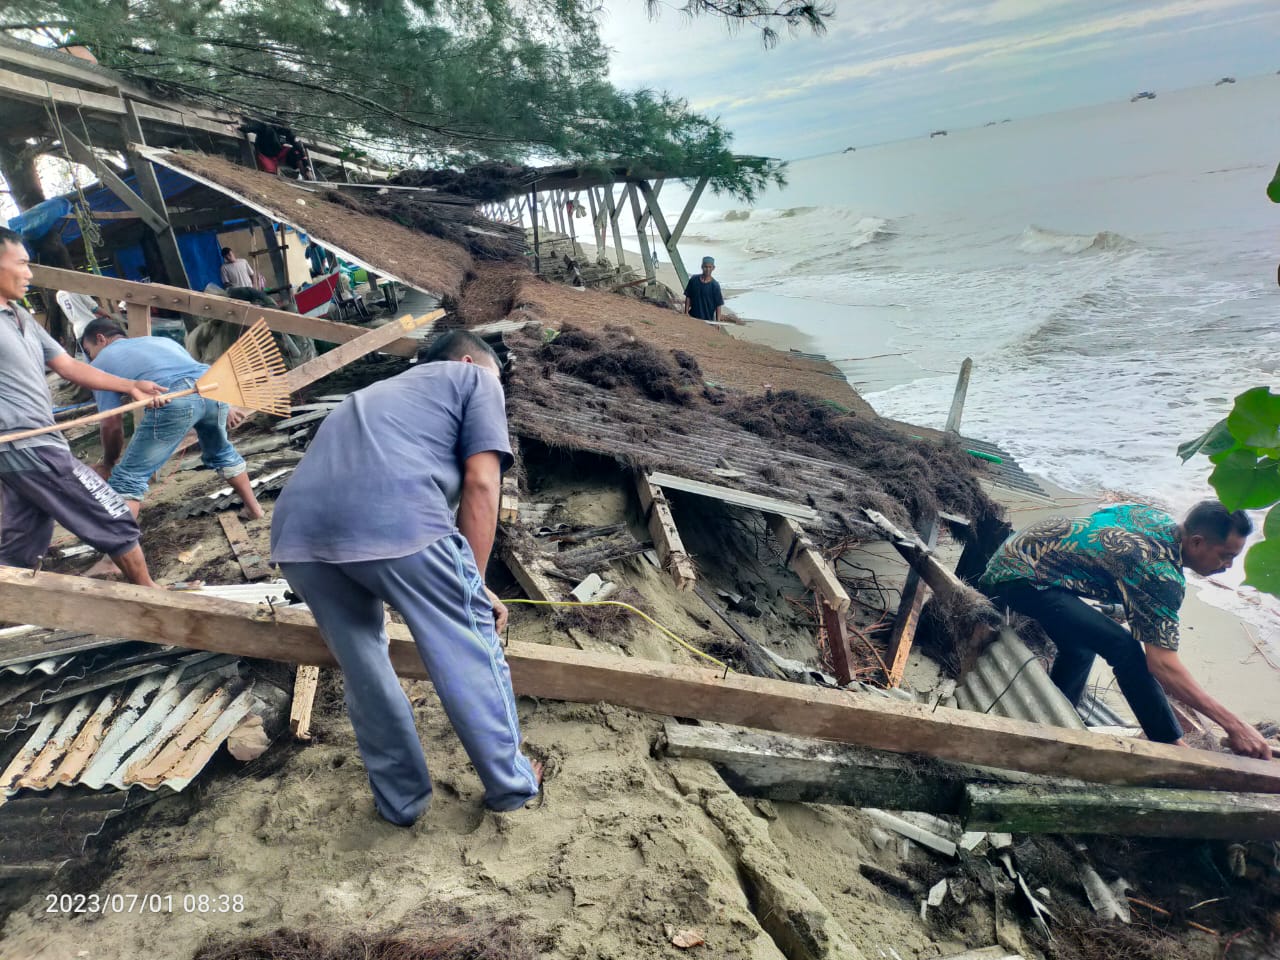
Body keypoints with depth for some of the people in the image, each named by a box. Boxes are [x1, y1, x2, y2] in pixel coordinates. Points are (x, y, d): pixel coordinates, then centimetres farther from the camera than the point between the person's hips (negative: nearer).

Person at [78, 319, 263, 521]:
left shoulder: (101, 363, 23)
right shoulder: (159, 339, 39)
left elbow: (112, 424, 17)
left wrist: (109, 462, 31)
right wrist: (224, 407, 49)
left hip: (173, 399, -6)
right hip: (212, 387, 6)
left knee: (127, 478, 7)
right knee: (220, 453, 34)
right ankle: (253, 508, 43)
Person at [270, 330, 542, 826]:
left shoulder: (377, 391, 42)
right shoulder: (474, 378, 23)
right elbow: (480, 482, 6)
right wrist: (474, 585, 14)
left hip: (297, 531, 7)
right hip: (397, 520, -6)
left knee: (363, 669, 23)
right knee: (470, 654, 13)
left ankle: (401, 799, 37)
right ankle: (511, 783, 30)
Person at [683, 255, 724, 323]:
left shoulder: (715, 285, -9)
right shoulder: (693, 280, -2)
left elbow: (718, 305, -7)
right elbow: (688, 298, 5)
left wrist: (717, 322, -12)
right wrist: (686, 314, 0)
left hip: (708, 319, -2)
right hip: (692, 317, 3)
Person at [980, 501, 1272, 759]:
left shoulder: (1159, 518, 7)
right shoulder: (1161, 573, -21)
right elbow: (1162, 664, -24)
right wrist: (1233, 724, -20)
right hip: (1020, 576, -10)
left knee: (1080, 647, 25)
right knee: (1124, 649, -18)